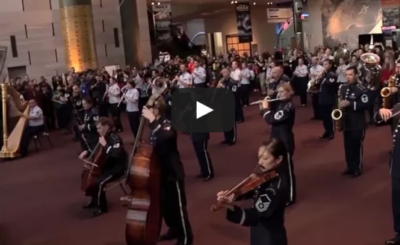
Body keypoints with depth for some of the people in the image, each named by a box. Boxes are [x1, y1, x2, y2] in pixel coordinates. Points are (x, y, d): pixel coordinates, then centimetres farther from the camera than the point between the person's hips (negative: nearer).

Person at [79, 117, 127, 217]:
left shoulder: (115, 139, -22)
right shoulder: (103, 137, 6)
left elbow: (116, 154, -40)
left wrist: (105, 145, -32)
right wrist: (87, 152, 3)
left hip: (117, 168, -10)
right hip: (108, 165, 10)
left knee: (98, 182, -28)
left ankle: (102, 207, -7)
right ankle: (94, 200, 28)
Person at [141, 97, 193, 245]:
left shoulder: (167, 125, -19)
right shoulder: (156, 126, 4)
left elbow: (165, 137, -43)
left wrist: (152, 120, -38)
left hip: (173, 172, -8)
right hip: (160, 171, 8)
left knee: (177, 205, 2)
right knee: (164, 204, 19)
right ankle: (174, 230, 38)